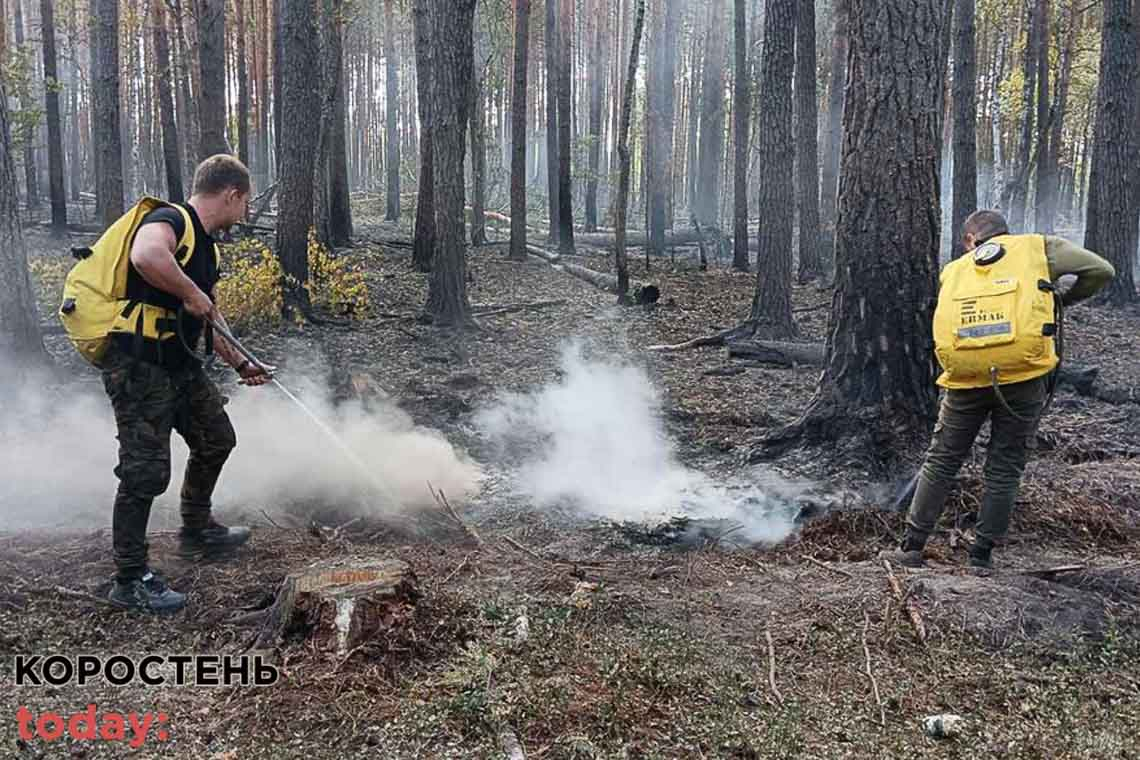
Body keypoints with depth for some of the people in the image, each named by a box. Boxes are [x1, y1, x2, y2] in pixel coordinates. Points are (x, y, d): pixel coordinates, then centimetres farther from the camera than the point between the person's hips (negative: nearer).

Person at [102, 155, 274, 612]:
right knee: (146, 471, -6)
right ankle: (130, 581, 7)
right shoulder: (170, 220, -15)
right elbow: (145, 255, -41)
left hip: (179, 365, 10)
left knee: (216, 439, 20)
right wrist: (191, 294, -27)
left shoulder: (205, 246, 16)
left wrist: (241, 363, 27)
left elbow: (208, 320, 26)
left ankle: (197, 532, 40)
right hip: (137, 366, -10)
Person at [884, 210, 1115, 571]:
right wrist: (1065, 298, 22)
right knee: (1004, 470, 12)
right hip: (1023, 377, -1)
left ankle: (912, 547, 15)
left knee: (941, 462, 13)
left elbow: (945, 325, 13)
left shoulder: (954, 271, 18)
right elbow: (1101, 270, 6)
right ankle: (981, 555, 16)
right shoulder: (1038, 247, 11)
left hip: (966, 379, 2)